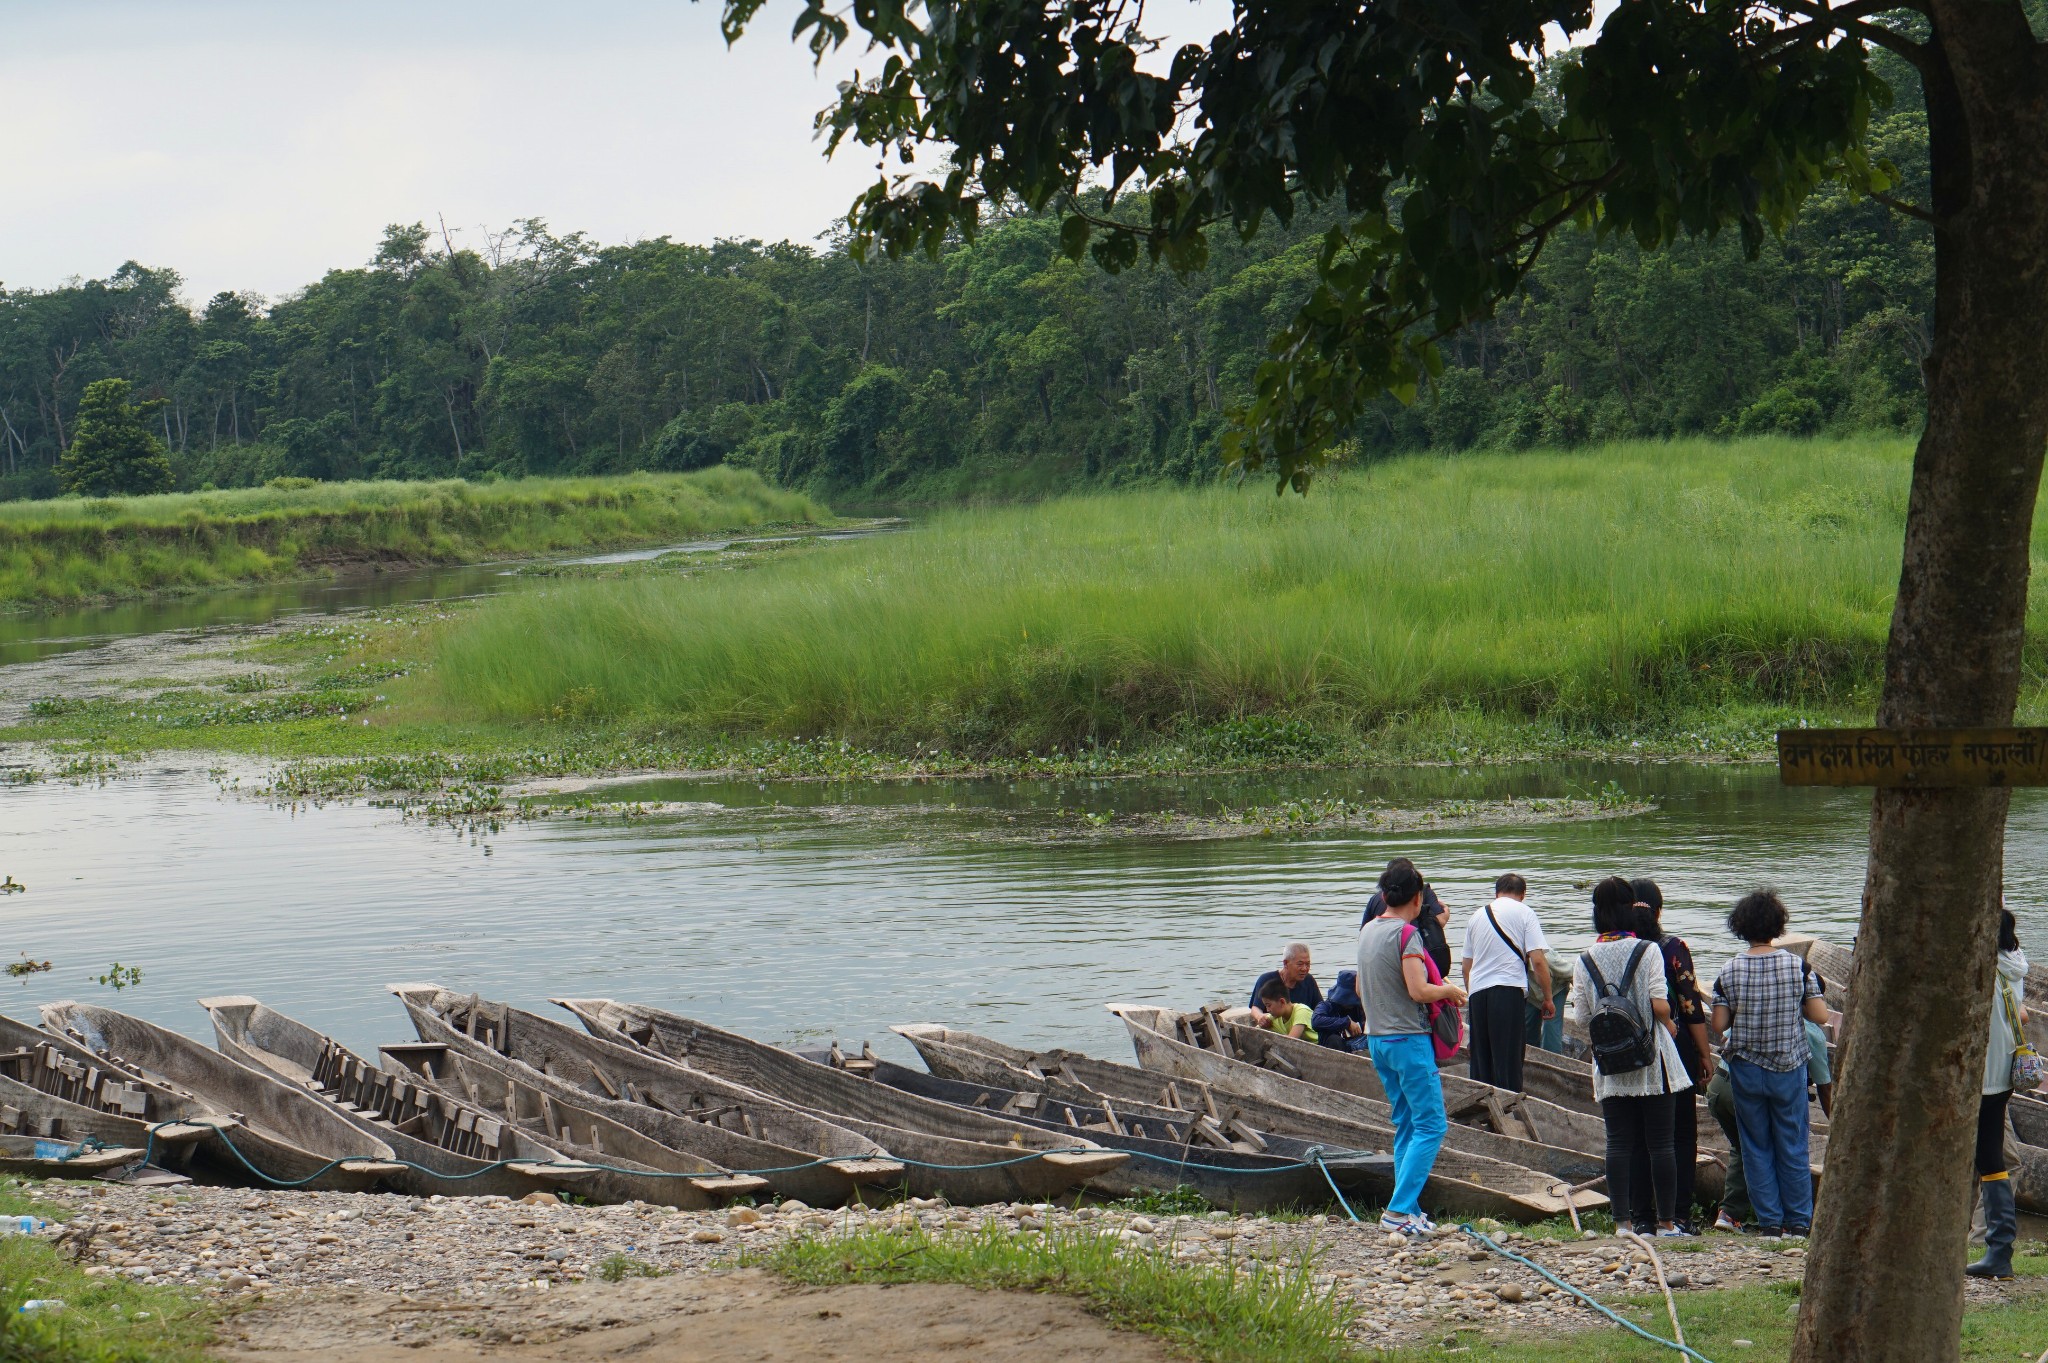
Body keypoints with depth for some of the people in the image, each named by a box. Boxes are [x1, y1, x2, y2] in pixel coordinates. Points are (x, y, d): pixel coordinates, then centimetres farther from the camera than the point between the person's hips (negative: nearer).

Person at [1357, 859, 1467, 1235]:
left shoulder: (1367, 931, 10)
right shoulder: (1406, 934, -15)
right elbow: (1419, 991, -21)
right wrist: (1449, 991, -4)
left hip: (1377, 1038, 9)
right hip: (1408, 1040, -9)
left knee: (1406, 1125, 14)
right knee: (1430, 1125, -5)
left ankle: (1409, 1210, 13)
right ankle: (1399, 1210, -12)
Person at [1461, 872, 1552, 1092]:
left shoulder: (1477, 916, 18)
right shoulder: (1524, 913, 4)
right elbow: (1537, 960, -4)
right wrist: (1547, 998, 3)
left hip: (1477, 992, 4)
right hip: (1509, 990, -4)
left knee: (1481, 1059, 11)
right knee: (1508, 1058, -5)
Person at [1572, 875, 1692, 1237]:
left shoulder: (1585, 961, 2)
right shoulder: (1647, 951, -6)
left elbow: (1581, 1015, 3)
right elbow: (1660, 1004, -11)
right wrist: (1669, 1026, 9)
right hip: (1652, 1058, -2)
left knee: (1619, 1143, 3)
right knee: (1661, 1143, 3)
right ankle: (1667, 1221, 5)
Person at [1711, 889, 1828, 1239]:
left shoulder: (1729, 972, -8)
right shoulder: (1797, 967, -9)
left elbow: (1719, 1024, -9)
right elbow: (1820, 1015, -8)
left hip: (1746, 1070, 0)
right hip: (1789, 1067, 0)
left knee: (1756, 1147, 9)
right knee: (1792, 1146, 9)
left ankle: (1769, 1222, 9)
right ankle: (1798, 1221, 13)